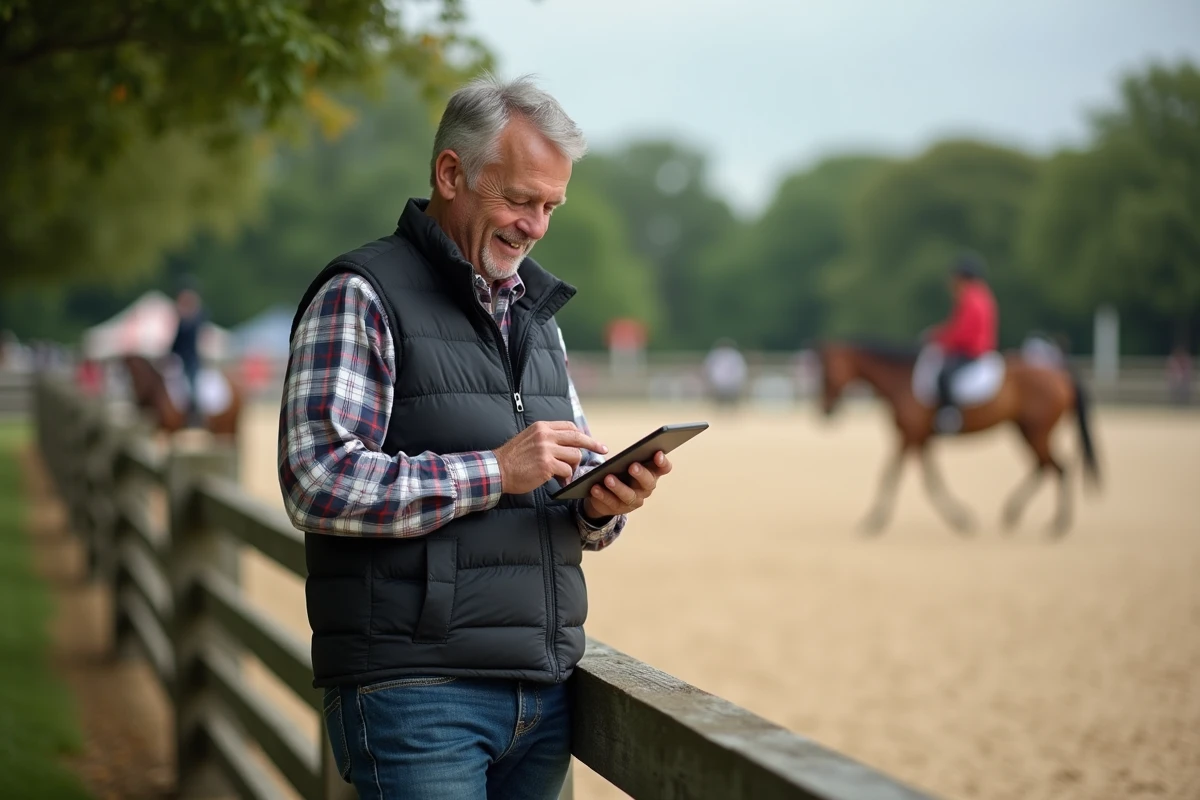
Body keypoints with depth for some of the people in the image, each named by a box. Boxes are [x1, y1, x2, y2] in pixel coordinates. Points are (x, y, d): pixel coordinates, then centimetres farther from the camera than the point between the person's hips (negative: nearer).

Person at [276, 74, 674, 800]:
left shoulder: (535, 309, 19)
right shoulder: (362, 298, -6)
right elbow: (318, 483, -17)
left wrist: (601, 505, -2)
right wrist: (494, 471, -18)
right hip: (416, 693, -7)